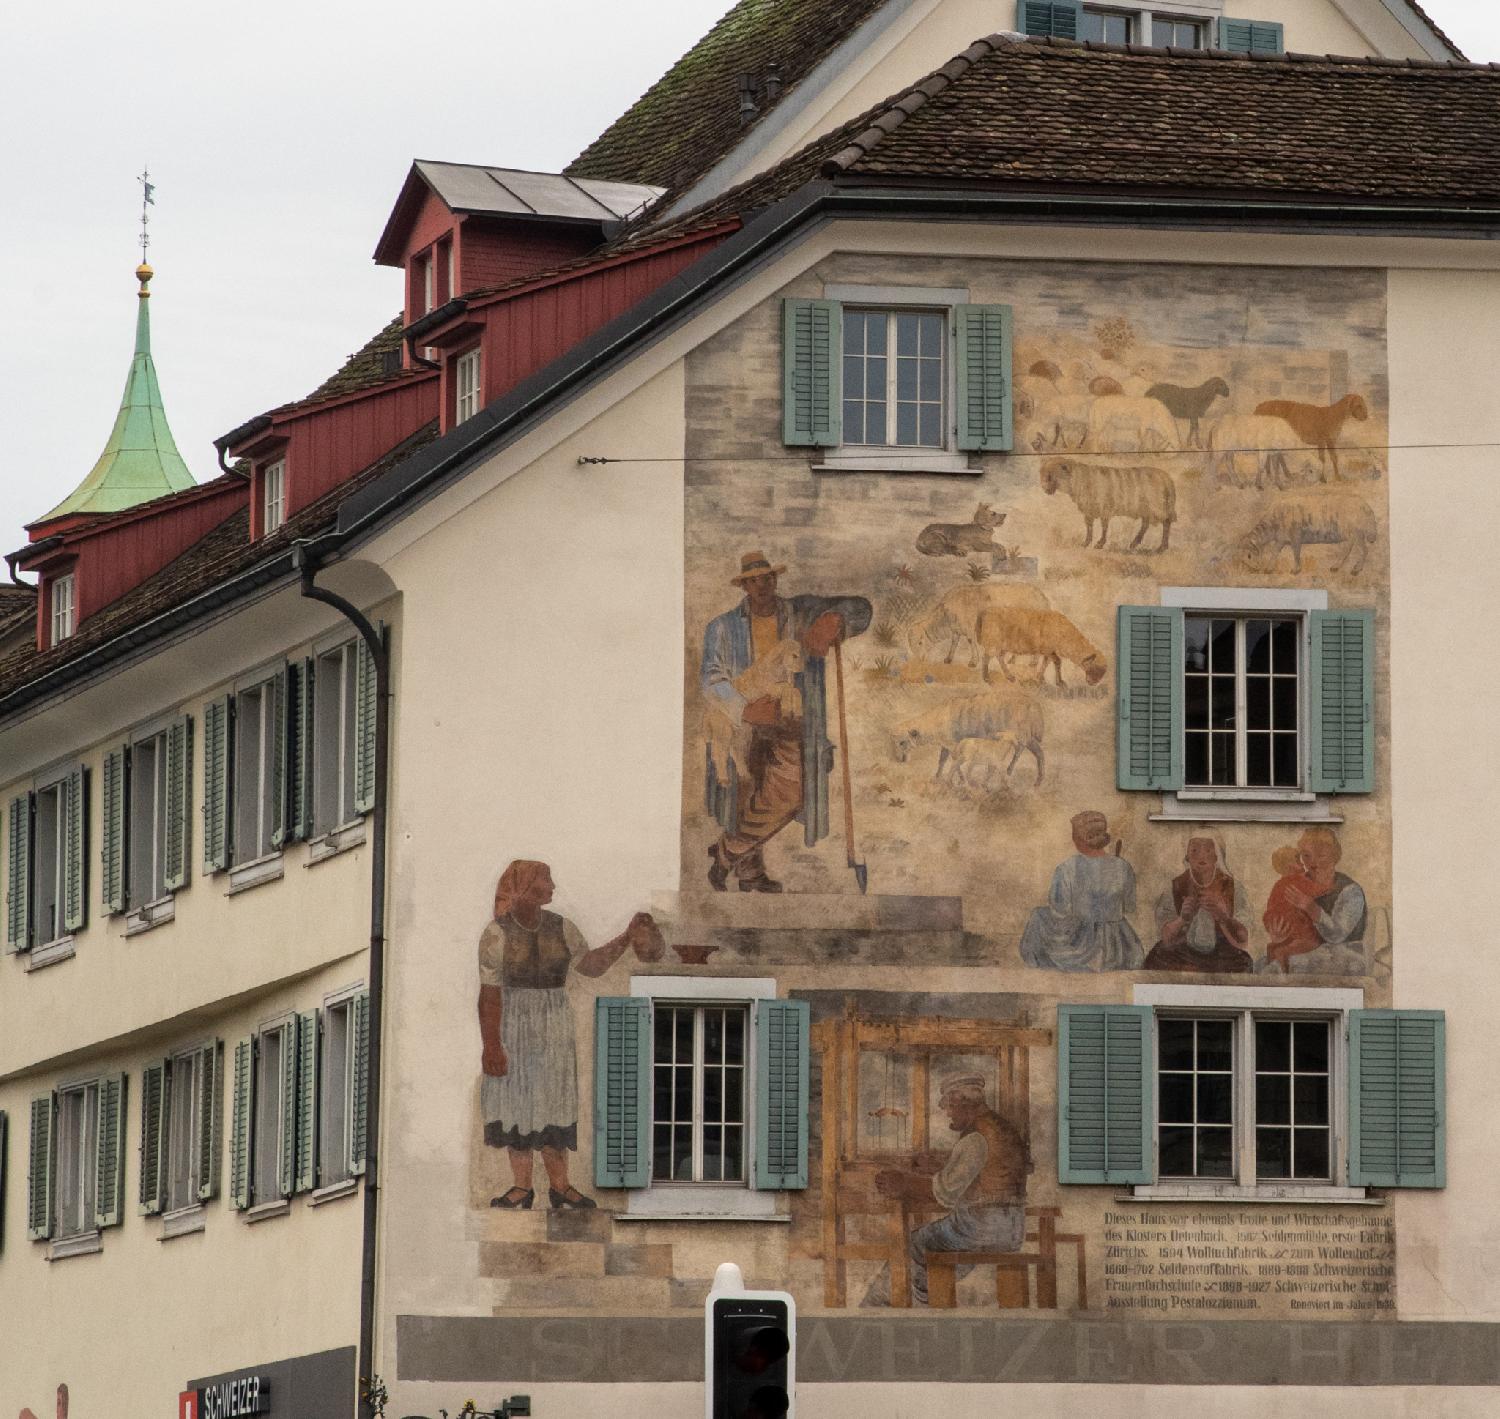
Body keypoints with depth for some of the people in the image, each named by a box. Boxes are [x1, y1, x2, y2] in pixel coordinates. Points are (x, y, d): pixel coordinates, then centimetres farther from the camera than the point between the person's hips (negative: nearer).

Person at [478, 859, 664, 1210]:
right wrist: (490, 1046, -15)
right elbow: (489, 994, -13)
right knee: (516, 1103, 1)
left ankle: (559, 1185, 12)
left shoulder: (560, 928, 0)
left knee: (552, 1104, 5)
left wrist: (626, 939, 2)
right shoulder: (497, 934, -13)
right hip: (511, 1029, -3)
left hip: (554, 1031, 3)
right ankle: (522, 1187, 9)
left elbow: (592, 965, 11)